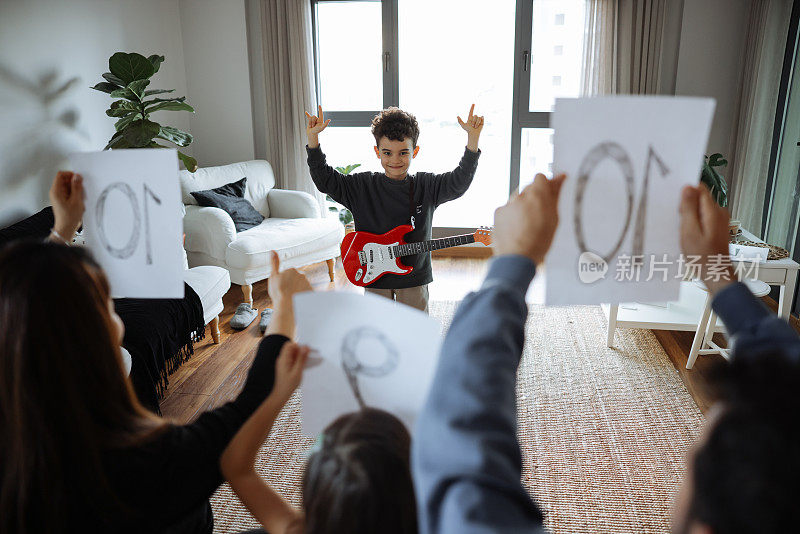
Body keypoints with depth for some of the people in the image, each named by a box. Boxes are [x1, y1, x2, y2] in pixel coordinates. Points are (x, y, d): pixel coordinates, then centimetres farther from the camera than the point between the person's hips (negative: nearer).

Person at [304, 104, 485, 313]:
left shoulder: (426, 186, -4)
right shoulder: (362, 187, -4)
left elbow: (459, 181, -12)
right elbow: (324, 179, -4)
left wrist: (473, 138, -22)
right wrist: (312, 137, -13)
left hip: (414, 277, 0)